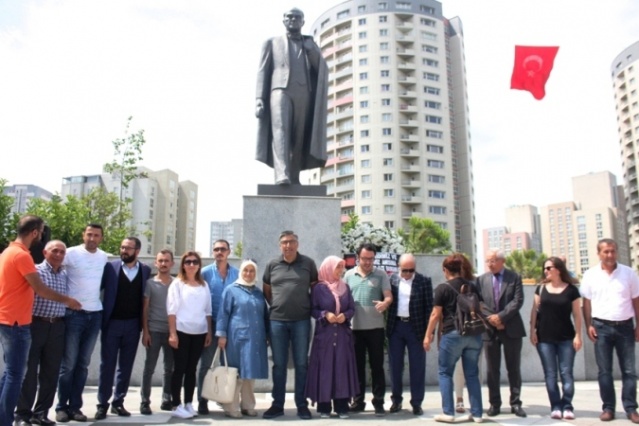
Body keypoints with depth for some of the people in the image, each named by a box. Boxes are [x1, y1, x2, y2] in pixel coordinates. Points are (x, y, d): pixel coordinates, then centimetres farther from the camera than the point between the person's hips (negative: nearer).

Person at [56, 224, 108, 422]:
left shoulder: (104, 257, 7)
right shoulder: (71, 253, -8)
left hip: (95, 315, 4)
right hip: (74, 314, -4)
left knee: (83, 364, 9)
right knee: (68, 363, 1)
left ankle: (75, 407, 16)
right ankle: (62, 407, 12)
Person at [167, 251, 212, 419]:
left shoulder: (204, 285, 11)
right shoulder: (177, 283, 0)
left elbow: (208, 310, 12)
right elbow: (172, 309, -5)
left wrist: (209, 332, 6)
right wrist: (172, 333, -12)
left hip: (199, 332, 4)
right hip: (182, 331, -3)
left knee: (192, 368, 9)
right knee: (179, 368, 0)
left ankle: (188, 403, 16)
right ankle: (176, 405, 6)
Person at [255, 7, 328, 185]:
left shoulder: (310, 44, 25)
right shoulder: (272, 43, 20)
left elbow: (323, 71, 12)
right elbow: (263, 72, 11)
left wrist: (310, 49, 1)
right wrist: (259, 98, -4)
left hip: (303, 94, 3)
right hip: (281, 90, -3)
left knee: (298, 139, -5)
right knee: (281, 130, -23)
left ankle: (293, 178, -3)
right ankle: (282, 176, -36)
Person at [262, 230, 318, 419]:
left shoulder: (308, 263, 2)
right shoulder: (272, 265, 5)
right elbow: (266, 289, 16)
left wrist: (310, 306, 2)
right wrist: (275, 304, 6)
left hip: (301, 320, -1)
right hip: (277, 321, 1)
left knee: (301, 364, 5)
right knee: (279, 364, 8)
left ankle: (302, 405, 16)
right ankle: (277, 404, 19)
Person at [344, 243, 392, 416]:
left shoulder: (381, 275, 2)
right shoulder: (349, 275, 7)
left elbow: (389, 297, -5)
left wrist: (384, 303, -26)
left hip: (375, 327, -2)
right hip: (355, 327, 2)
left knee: (377, 365, 4)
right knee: (358, 365, 10)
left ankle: (378, 402, 12)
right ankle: (358, 401, 20)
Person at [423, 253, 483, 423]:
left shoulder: (443, 288, -5)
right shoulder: (472, 287, 10)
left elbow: (436, 315, -6)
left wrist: (428, 335, 2)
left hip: (452, 334, -5)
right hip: (474, 334, 5)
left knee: (445, 372, 7)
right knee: (472, 374, 12)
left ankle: (448, 413, 4)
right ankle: (477, 413, 14)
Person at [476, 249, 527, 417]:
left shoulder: (514, 277, 2)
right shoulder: (481, 280, 7)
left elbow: (518, 301, -9)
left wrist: (501, 316, -17)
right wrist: (491, 319, -12)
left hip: (511, 328, -1)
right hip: (490, 329, 2)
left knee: (514, 368, 5)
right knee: (492, 369, 6)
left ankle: (515, 403, 13)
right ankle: (494, 403, 14)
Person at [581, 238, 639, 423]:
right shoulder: (590, 275, 1)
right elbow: (586, 303, 3)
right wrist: (589, 325, -4)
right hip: (601, 326, 0)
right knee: (604, 370, 5)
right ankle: (608, 408, 12)